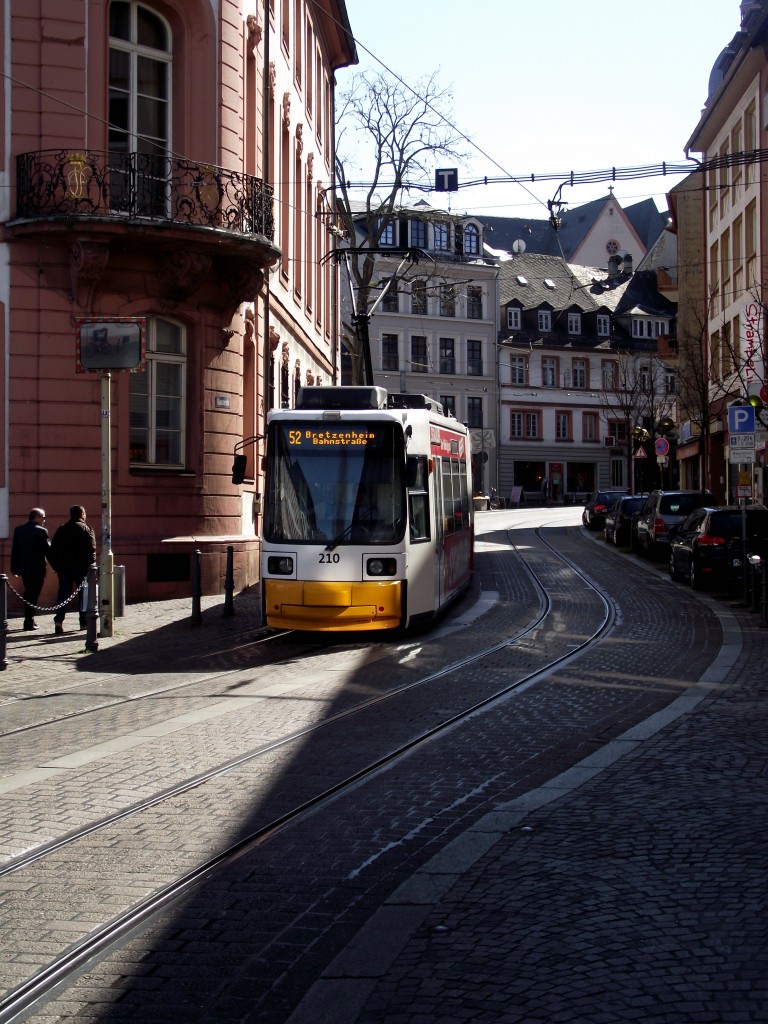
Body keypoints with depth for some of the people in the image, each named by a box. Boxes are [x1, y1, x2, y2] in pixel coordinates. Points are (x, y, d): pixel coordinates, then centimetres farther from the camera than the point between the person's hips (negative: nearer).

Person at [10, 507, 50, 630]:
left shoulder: (18, 530, 4)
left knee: (28, 593, 19)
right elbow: (47, 550, -11)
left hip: (23, 567, 5)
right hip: (37, 568, -5)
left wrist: (14, 568, 11)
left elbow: (14, 550, 7)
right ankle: (29, 622, 2)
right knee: (33, 595, 1)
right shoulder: (41, 531, -13)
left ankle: (29, 620, 22)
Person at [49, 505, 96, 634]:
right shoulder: (86, 529, -6)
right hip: (81, 568, -3)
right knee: (84, 594, 8)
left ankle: (59, 620, -10)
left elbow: (53, 550, 7)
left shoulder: (61, 529, 8)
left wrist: (57, 567, 11)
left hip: (64, 568, 3)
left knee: (63, 593, 5)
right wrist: (90, 565, -5)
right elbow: (91, 550, -13)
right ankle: (84, 622, 11)